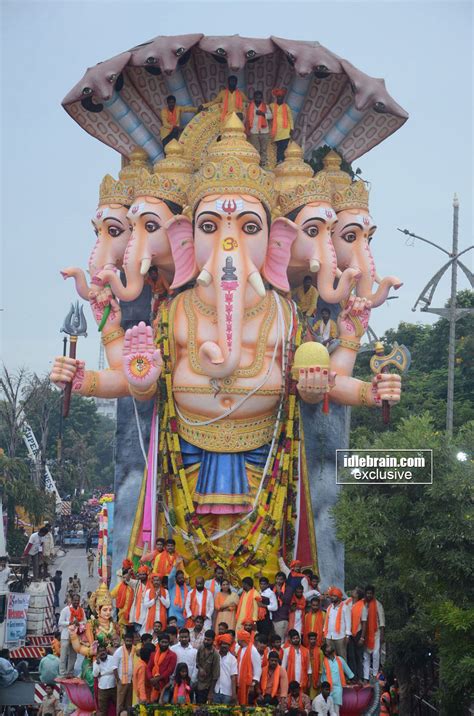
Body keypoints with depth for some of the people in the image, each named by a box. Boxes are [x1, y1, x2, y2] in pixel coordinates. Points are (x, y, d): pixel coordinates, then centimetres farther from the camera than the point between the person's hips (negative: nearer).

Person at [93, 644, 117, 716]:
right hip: (102, 689, 1)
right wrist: (97, 663, -13)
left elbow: (115, 670, -12)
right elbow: (95, 675, -6)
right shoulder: (96, 662, 5)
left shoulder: (113, 659, -2)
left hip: (114, 687, -1)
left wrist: (102, 674, -9)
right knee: (102, 710, 2)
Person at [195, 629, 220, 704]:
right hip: (198, 683, 5)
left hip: (206, 686, -5)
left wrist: (211, 692, -13)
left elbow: (215, 676, -15)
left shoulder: (215, 655, -18)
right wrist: (200, 668, -10)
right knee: (196, 704, 10)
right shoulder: (200, 649, -3)